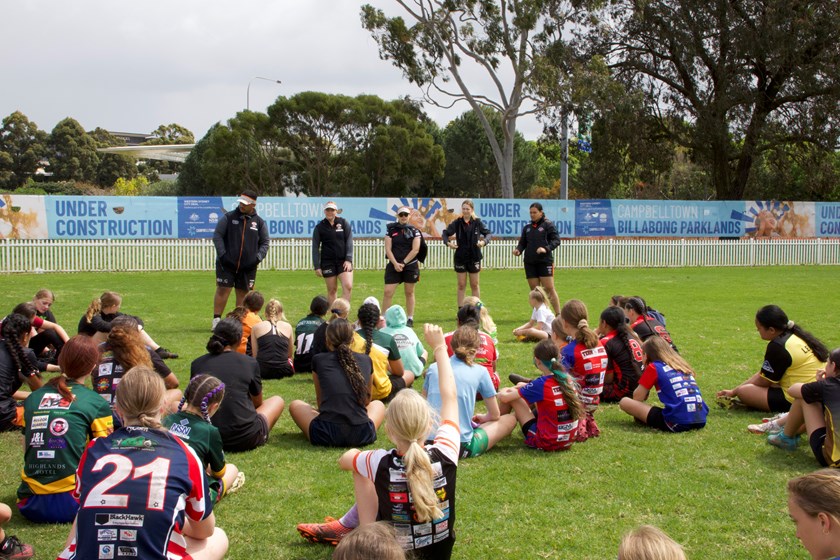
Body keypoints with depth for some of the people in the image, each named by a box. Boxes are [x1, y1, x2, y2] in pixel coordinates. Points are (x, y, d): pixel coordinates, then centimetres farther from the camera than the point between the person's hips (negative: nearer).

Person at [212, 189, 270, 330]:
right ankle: (216, 319, 1)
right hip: (226, 264, -2)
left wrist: (258, 257, -3)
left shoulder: (259, 222, 6)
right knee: (223, 290, -6)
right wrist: (222, 254, -11)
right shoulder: (228, 217, 1)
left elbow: (265, 242, 11)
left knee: (243, 293, 6)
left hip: (248, 266, 2)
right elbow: (217, 236, -1)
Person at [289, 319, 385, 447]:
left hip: (326, 436, -2)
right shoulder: (366, 361, 13)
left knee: (295, 405, 28)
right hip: (362, 436, 2)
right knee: (378, 404, 35)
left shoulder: (318, 360, 9)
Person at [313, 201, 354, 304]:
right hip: (327, 262, 0)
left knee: (348, 286, -15)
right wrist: (317, 266, -4)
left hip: (343, 261, 0)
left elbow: (349, 241, 0)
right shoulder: (319, 227, 3)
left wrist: (348, 259, -10)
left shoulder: (344, 223, 3)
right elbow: (315, 247, 3)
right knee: (331, 290, 3)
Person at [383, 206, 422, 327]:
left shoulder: (414, 230, 3)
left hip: (410, 265, 0)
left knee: (409, 292, 7)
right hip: (394, 265, 0)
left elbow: (415, 250, -4)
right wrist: (395, 264, -12)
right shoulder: (391, 230, 5)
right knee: (388, 292, -7)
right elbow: (388, 249, 0)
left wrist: (403, 263, -11)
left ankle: (410, 319, 15)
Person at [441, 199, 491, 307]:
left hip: (474, 257, 0)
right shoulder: (457, 223, -3)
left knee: (474, 285, 9)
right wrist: (447, 242, -19)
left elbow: (488, 233, 4)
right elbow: (445, 233, 0)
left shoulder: (477, 222, -3)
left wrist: (484, 241, -16)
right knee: (461, 285, 5)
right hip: (460, 257, 0)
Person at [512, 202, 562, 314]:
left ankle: (558, 314, -2)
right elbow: (522, 242, 15)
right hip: (530, 262, 5)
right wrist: (518, 250, -7)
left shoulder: (547, 225, 0)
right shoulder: (527, 228, 15)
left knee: (549, 288, -8)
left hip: (545, 261, -5)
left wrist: (546, 248, -21)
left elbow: (556, 240, -5)